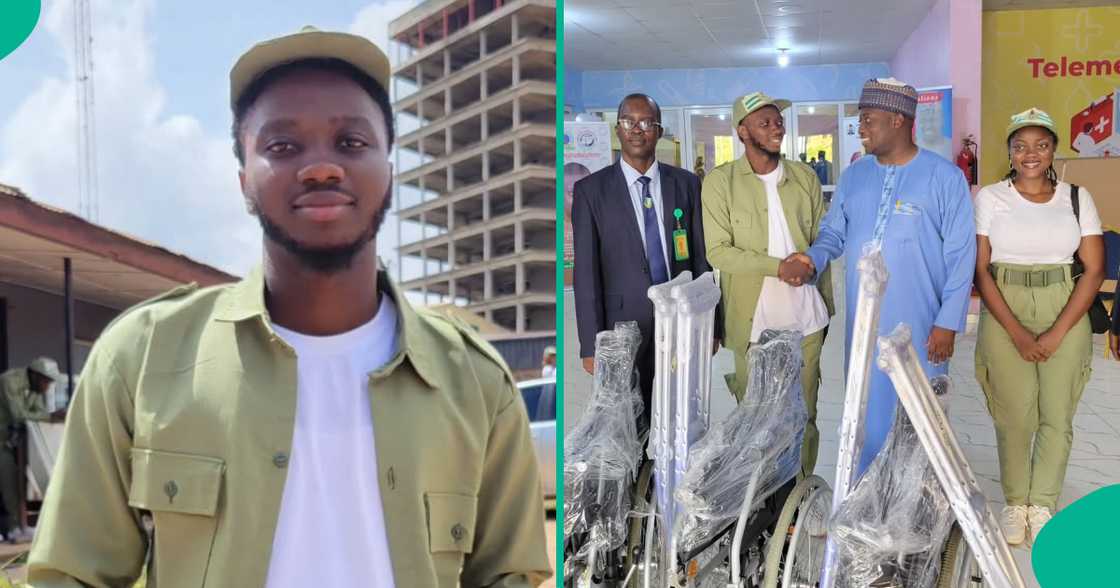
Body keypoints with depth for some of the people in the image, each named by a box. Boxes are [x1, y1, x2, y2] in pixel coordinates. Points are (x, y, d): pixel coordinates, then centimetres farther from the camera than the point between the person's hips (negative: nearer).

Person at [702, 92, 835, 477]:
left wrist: (826, 305, 12)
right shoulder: (721, 181, -4)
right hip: (754, 319, -3)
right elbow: (718, 251, -9)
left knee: (804, 415, 10)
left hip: (806, 317, 3)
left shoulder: (804, 177, 7)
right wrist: (778, 267, -18)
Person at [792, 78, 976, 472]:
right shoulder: (853, 176, 8)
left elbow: (961, 256, -7)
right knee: (866, 414, 12)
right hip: (863, 324, 5)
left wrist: (948, 322, -11)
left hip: (919, 327, -4)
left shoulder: (944, 177, -6)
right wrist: (814, 257, -12)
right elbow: (833, 231, 12)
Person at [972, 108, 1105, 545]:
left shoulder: (1077, 198, 4)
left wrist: (1057, 332, -9)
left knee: (1057, 415, 1)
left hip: (1065, 313, 1)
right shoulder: (989, 198, 1)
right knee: (1014, 415, 1)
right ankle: (1015, 502, 19)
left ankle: (1042, 504, 16)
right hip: (1004, 314, -1)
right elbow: (980, 269, -3)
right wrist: (1017, 332, -10)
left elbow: (1094, 270, 1)